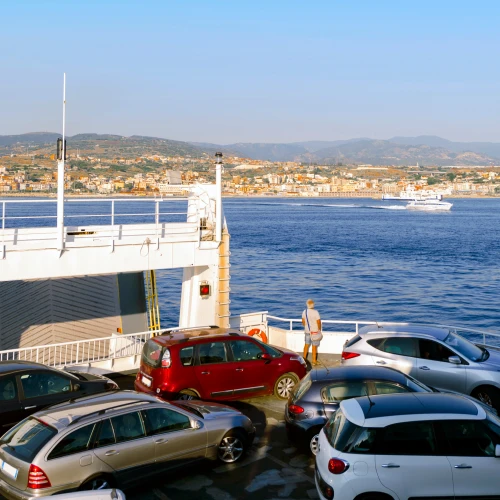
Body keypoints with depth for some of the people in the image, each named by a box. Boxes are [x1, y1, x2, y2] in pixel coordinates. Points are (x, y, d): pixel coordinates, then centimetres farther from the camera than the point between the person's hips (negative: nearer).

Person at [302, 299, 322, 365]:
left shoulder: (304, 312, -2)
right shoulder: (315, 312, -19)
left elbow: (303, 322, 9)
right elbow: (319, 322, -17)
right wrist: (319, 330, -2)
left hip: (307, 331, 5)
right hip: (315, 331, -5)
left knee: (306, 344, 18)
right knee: (314, 346, 3)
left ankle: (304, 358, 27)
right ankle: (314, 361, 9)